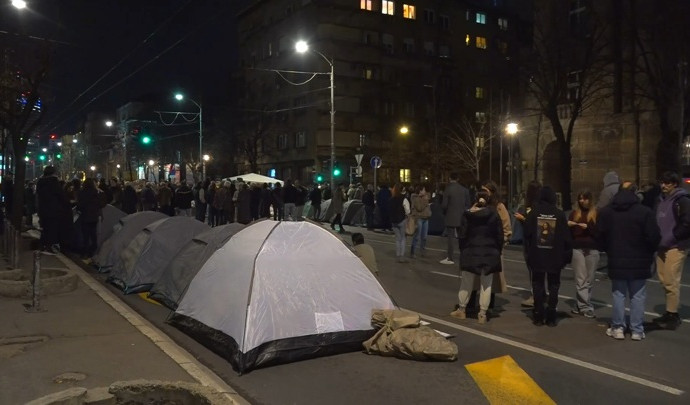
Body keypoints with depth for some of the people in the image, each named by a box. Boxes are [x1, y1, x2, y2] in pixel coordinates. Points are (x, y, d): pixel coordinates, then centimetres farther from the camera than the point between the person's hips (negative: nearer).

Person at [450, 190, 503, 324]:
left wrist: (463, 250, 9)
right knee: (486, 285, 5)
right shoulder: (494, 215, -3)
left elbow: (462, 235, -3)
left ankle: (461, 310, 23)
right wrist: (498, 251, 10)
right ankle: (482, 314, 6)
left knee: (466, 283, 11)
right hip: (490, 254, 0)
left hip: (471, 252, 0)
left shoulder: (467, 214, -4)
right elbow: (499, 235, -1)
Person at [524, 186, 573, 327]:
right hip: (555, 257, 0)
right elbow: (566, 237, -3)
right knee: (553, 287, 8)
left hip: (537, 257, 0)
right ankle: (551, 317, 6)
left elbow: (527, 235, -5)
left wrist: (528, 253, 3)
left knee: (538, 286, 8)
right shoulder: (559, 214, -4)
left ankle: (538, 316, 7)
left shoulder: (533, 213, -5)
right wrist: (567, 255, 5)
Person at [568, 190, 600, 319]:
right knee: (580, 280, -4)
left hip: (592, 250, 0)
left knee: (589, 280, 5)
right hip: (577, 249, 0)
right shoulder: (574, 213, 10)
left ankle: (580, 306, 15)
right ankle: (586, 308, -1)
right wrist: (568, 224, -10)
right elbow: (568, 231, 10)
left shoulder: (597, 213, 5)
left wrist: (587, 227, -16)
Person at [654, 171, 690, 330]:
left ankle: (673, 315, -1)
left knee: (671, 281, -9)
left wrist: (670, 238, -14)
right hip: (662, 247, 8)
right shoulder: (662, 200, 16)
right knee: (664, 280, 9)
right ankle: (669, 313, 19)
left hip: (676, 247, -8)